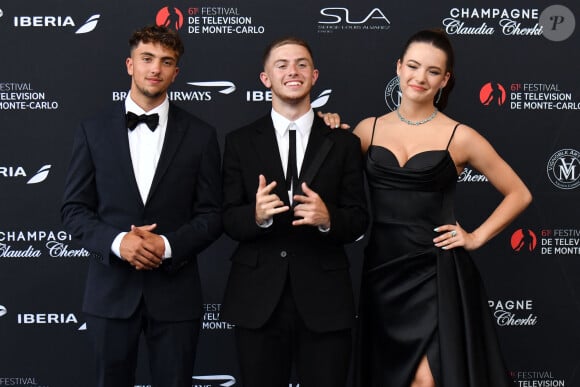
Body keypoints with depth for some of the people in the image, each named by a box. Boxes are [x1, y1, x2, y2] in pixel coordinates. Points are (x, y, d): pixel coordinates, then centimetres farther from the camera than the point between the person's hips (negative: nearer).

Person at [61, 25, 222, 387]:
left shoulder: (200, 135, 2)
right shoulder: (94, 130, 3)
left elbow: (212, 214, 2)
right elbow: (75, 208, 2)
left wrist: (167, 245, -14)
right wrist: (116, 242, -15)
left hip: (175, 292, 0)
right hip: (111, 290, 0)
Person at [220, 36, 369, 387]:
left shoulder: (344, 143, 4)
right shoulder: (240, 142, 4)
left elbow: (359, 221, 2)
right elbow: (228, 220, 1)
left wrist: (328, 219, -20)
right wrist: (256, 215, -21)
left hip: (324, 300, 0)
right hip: (257, 300, 0)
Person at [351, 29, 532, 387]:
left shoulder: (459, 137, -3)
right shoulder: (369, 129, 5)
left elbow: (519, 194, 4)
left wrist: (477, 237, -3)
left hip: (435, 273, -3)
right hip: (381, 270, 3)